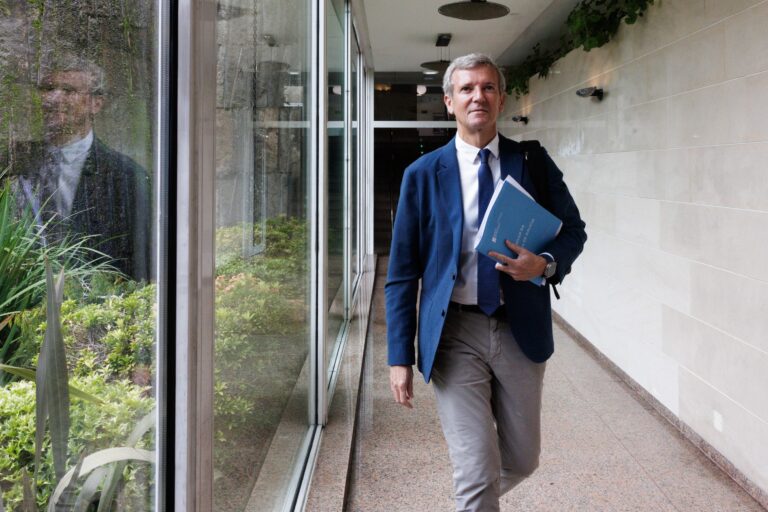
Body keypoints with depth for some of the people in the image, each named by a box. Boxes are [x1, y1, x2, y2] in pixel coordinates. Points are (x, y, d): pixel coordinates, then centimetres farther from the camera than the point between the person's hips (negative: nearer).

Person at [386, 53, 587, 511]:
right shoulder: (423, 174, -2)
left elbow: (573, 230, 11)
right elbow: (403, 273, 0)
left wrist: (545, 263, -13)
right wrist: (400, 357, -4)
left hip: (521, 329, 3)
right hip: (455, 332, -2)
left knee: (523, 461, 17)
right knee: (478, 474, -3)